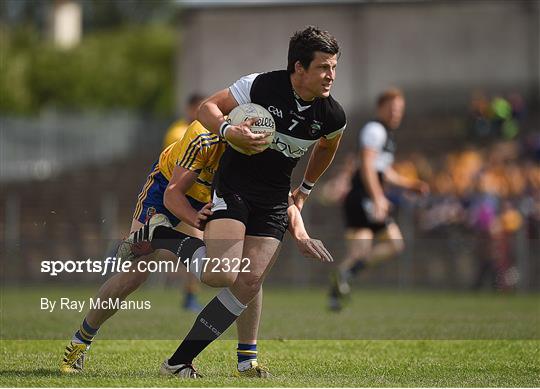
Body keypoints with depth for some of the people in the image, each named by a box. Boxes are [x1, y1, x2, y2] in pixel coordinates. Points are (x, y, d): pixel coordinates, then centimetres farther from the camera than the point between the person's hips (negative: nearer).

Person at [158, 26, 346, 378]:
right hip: (232, 188, -4)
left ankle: (179, 361, -1)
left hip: (273, 203, 4)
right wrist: (229, 132, -27)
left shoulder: (332, 116, -5)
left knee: (249, 286, -8)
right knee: (224, 276, -25)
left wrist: (305, 189, 27)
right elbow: (207, 108, -8)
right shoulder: (261, 86, -17)